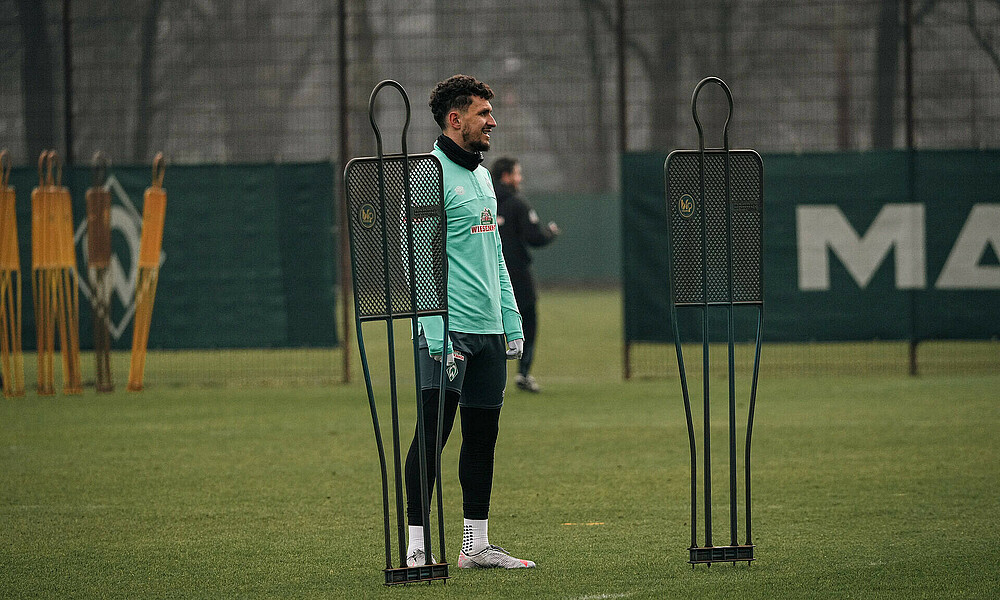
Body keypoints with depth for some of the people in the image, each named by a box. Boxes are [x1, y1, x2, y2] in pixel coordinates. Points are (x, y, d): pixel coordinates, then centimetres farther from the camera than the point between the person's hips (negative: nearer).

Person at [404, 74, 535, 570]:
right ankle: (416, 546, -7)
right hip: (448, 328, -8)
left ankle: (476, 544, 15)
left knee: (482, 436, 10)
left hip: (488, 330, 8)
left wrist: (513, 323, 18)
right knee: (433, 432, -9)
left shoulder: (481, 175, 18)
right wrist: (437, 336, -21)